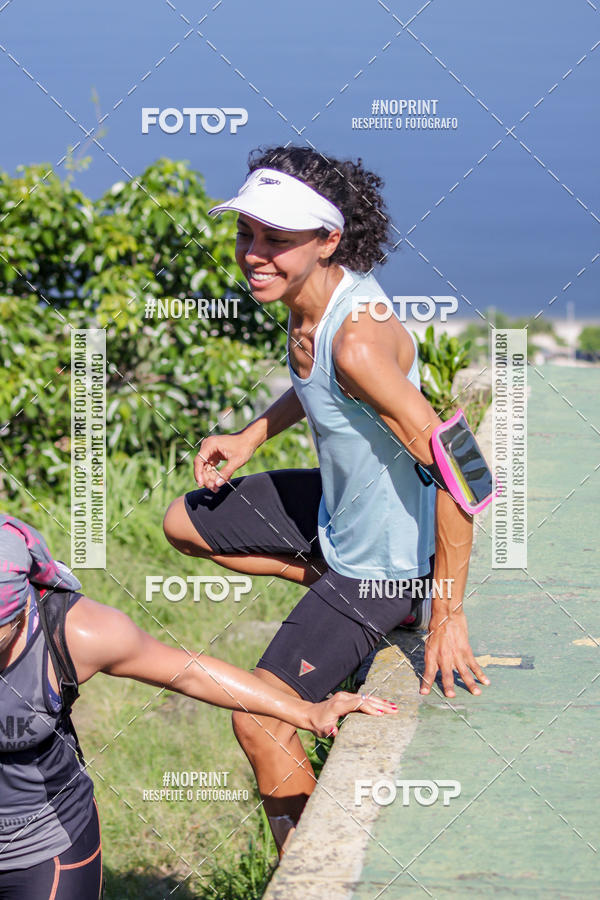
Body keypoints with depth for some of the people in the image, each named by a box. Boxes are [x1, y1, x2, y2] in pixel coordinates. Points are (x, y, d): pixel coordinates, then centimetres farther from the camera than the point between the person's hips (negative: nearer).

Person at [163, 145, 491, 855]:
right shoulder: (314, 292, -9)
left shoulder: (360, 338, -36)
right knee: (184, 524, 25)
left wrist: (447, 617, -27)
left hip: (383, 553, -9)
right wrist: (250, 436, 2)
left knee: (259, 723, -5)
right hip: (336, 507, 9)